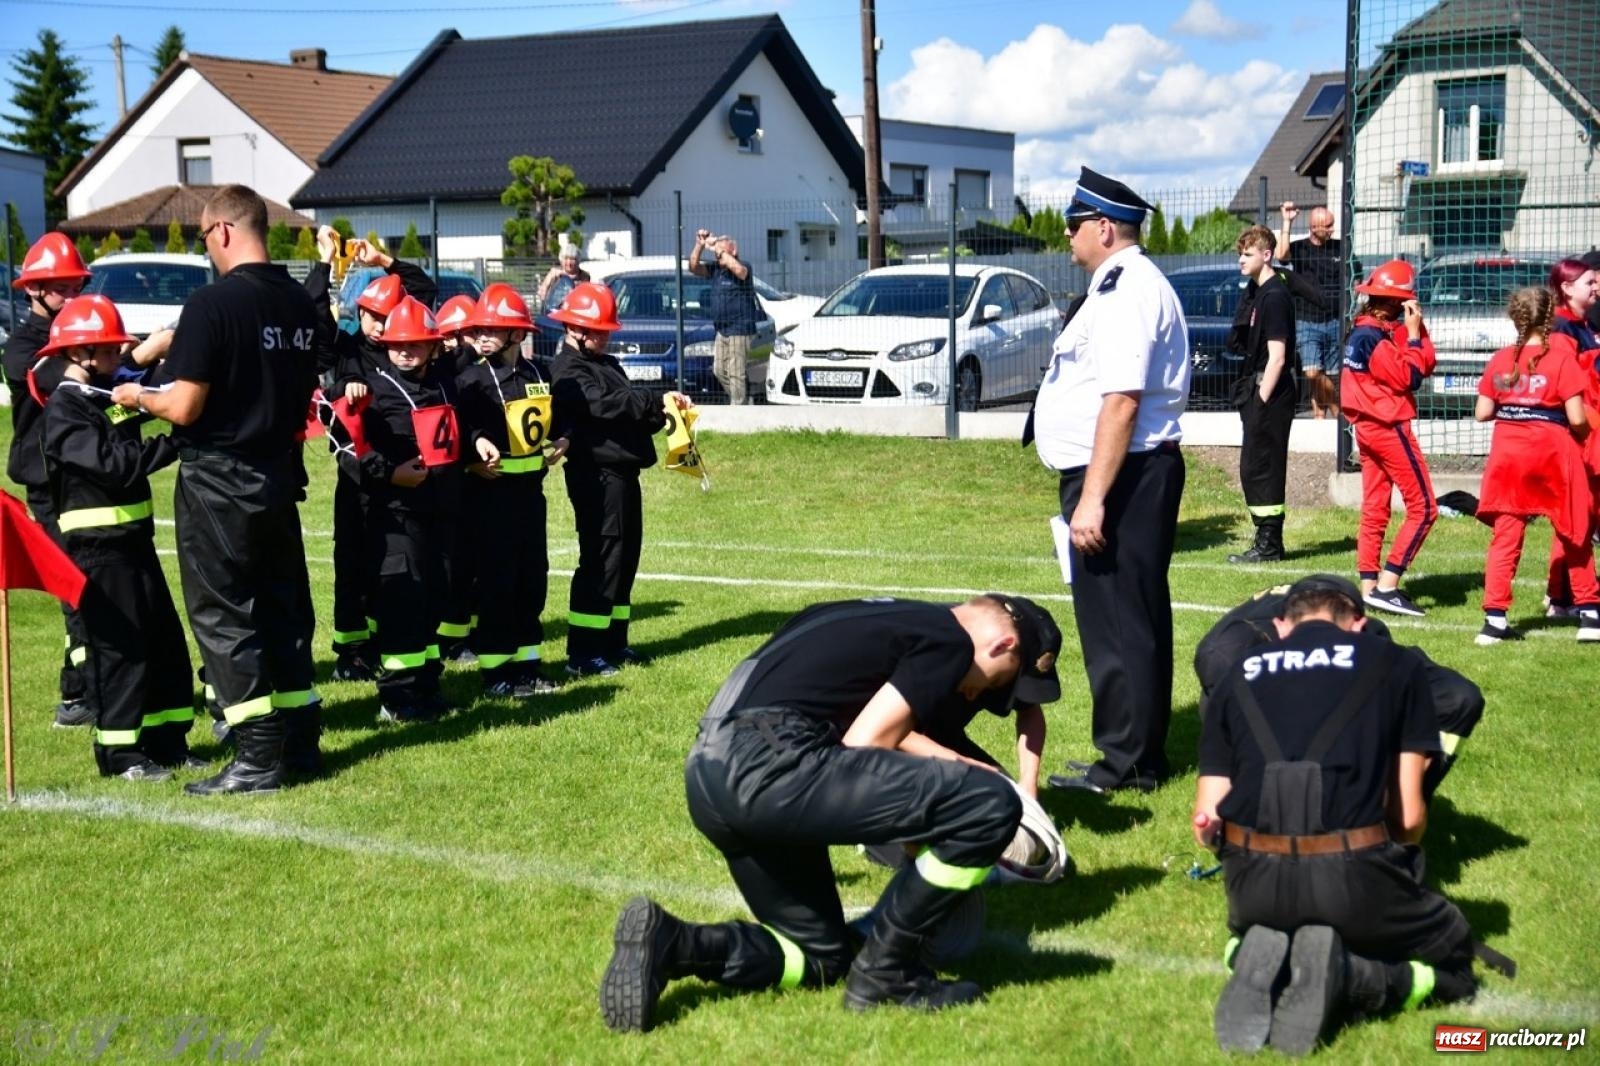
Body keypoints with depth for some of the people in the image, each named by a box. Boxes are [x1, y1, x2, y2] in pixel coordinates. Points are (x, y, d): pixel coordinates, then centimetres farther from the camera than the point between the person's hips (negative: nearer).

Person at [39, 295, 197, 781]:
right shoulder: (63, 410, -14)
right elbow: (116, 463, -25)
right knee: (119, 647, -4)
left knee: (166, 641, 11)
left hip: (134, 539, 9)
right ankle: (119, 753, 6)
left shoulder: (111, 396, 13)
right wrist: (176, 442, -28)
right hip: (97, 547, -9)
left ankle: (167, 742, 21)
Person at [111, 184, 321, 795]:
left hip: (218, 485, -7)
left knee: (222, 616, 1)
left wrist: (138, 398, 1)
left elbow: (184, 407, -18)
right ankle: (301, 739, 20)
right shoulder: (300, 303, 5)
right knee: (283, 608, 14)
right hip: (280, 478, 7)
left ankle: (258, 756, 0)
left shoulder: (213, 303, -18)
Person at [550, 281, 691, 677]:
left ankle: (613, 641, 22)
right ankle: (582, 653, -8)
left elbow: (633, 408, 17)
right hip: (597, 474, -10)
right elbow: (604, 404, -25)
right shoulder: (569, 371, -10)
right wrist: (657, 400, -30)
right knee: (600, 559, -10)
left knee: (625, 557, 13)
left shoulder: (607, 364, 20)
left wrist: (662, 410, -3)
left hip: (623, 470, 10)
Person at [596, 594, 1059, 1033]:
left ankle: (668, 942, 3)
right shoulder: (949, 640, 2)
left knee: (820, 958, 23)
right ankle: (883, 973, 2)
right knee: (991, 807, -10)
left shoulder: (897, 618, 27)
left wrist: (956, 765, 46)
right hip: (769, 763, -10)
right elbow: (860, 746, -4)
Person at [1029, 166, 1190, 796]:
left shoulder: (1126, 292, -15)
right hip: (1124, 477, 11)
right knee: (1133, 619, 15)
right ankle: (1140, 755, 24)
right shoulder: (1123, 285, 18)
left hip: (1121, 477, -11)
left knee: (1117, 621, -5)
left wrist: (1091, 499, -26)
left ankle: (1126, 763, 2)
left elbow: (1122, 401, -24)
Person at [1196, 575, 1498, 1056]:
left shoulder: (1240, 675, 17)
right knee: (1452, 963, 26)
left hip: (1252, 878, 3)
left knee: (1257, 933, 39)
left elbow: (1206, 818, 9)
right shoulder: (1394, 665, 11)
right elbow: (1408, 817, 6)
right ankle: (1344, 975, -5)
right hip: (1351, 875, -3)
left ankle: (1258, 962, 2)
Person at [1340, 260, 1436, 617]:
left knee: (1374, 509, 10)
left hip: (1367, 427, 10)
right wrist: (1413, 333, -12)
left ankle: (1369, 585, 12)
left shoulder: (1376, 331, 11)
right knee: (1423, 508, -6)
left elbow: (1427, 364, 8)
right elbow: (1409, 378, -17)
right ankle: (1386, 585, -9)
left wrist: (1415, 328, -2)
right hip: (1389, 427, -10)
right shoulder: (1375, 337, -18)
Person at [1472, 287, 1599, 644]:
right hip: (1553, 453, -3)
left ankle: (1495, 618, -3)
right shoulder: (1562, 358, -9)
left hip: (1508, 453, 3)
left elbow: (1482, 413, 2)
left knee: (1505, 536, 4)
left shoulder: (1500, 359, 1)